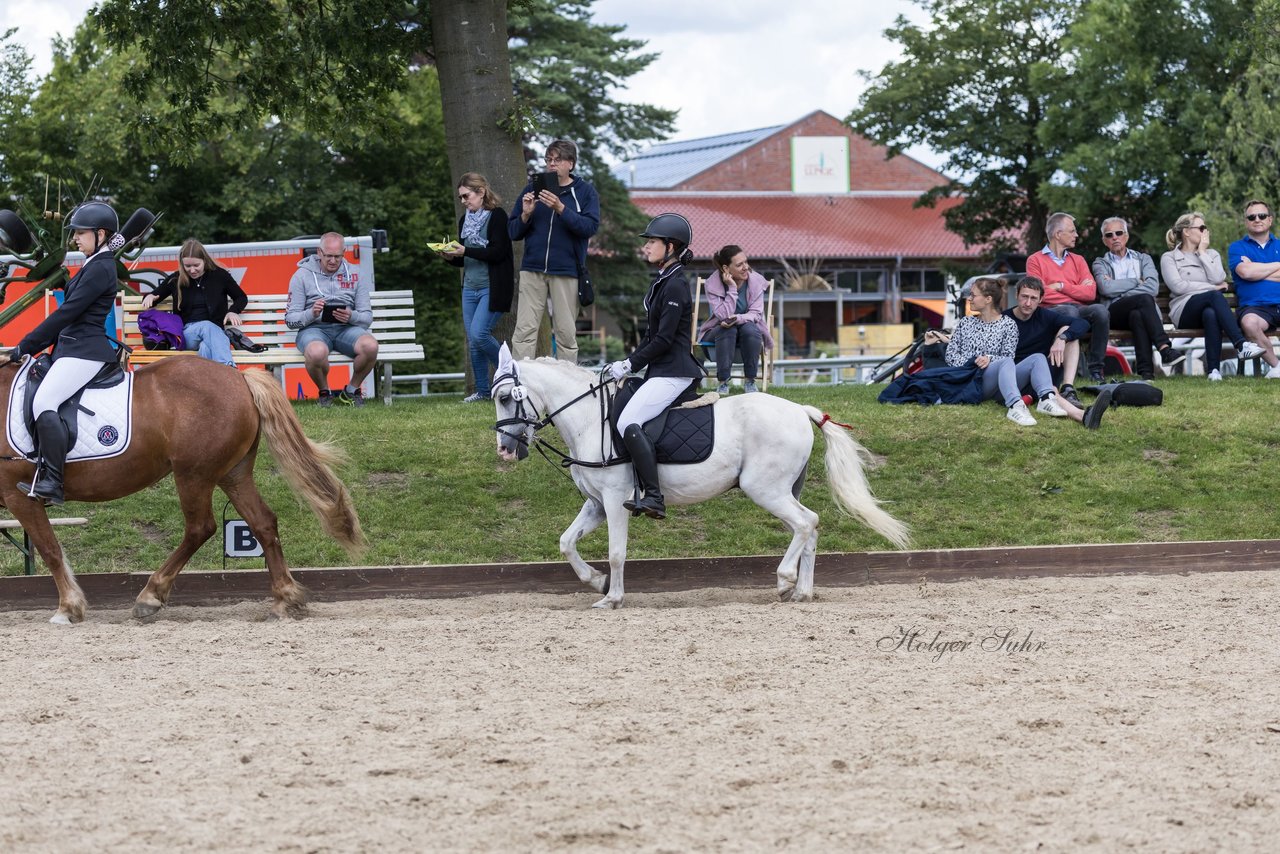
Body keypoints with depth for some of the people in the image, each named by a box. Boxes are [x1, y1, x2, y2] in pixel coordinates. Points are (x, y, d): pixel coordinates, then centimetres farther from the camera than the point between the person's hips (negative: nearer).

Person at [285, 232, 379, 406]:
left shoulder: (354, 275, 13)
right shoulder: (302, 275, 6)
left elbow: (367, 317, 10)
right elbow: (290, 320, 1)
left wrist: (351, 316, -14)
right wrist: (312, 314, -20)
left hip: (346, 328, 3)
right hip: (313, 328, -3)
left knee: (370, 346, -32)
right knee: (317, 352, -41)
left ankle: (352, 390, -3)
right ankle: (324, 392, -8)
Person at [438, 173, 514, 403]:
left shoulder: (497, 216, -8)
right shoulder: (465, 219, 15)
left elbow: (498, 252, -17)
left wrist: (465, 251, -21)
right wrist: (451, 257, -1)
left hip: (492, 287, -8)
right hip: (470, 287, 8)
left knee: (479, 334, -17)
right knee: (472, 340, 4)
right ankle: (482, 390, 11)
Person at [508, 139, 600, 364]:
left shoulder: (585, 192, 7)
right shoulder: (533, 188, 13)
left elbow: (590, 226, -9)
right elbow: (514, 232, 14)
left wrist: (561, 209, -19)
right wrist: (526, 214, -7)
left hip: (566, 271, -2)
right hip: (532, 269, 2)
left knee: (566, 332, 0)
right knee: (524, 330, -6)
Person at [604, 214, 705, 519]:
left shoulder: (675, 286, -14)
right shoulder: (663, 282, 17)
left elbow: (664, 339, -18)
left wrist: (630, 365, -13)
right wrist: (628, 363, 12)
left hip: (673, 372, -11)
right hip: (661, 370, 11)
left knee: (629, 422, -25)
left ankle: (654, 498, -29)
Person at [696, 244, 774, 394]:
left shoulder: (756, 281, -10)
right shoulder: (713, 283, -15)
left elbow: (756, 313, -14)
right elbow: (723, 315, -23)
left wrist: (738, 318, -35)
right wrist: (732, 288, -29)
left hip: (749, 327, 1)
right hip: (719, 330, -1)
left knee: (749, 329, -34)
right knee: (728, 330, -36)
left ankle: (750, 381, -22)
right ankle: (723, 382, -29)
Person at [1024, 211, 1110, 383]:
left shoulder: (1077, 260, 24)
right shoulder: (1036, 260, 11)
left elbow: (1090, 293, 8)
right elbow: (1039, 295, -5)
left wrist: (1061, 286, -1)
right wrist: (1076, 289, 4)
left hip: (1080, 308, 4)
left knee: (1100, 310, -30)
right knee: (1070, 311, -39)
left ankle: (1096, 369, -26)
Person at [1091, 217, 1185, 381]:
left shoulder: (1143, 259, 23)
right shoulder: (1100, 264, 20)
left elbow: (1153, 287, 2)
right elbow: (1107, 289, -3)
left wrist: (1120, 292, -5)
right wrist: (1137, 282, 1)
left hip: (1139, 309, 2)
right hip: (1115, 315, -2)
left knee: (1137, 315, -37)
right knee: (1144, 299, -33)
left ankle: (1146, 371, -48)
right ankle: (1165, 349, -44)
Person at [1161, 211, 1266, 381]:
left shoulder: (1212, 254, 24)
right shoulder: (1169, 258, 13)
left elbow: (1217, 279, 2)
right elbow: (1178, 286, -6)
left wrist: (1202, 252, 5)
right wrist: (1212, 288, -5)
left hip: (1210, 306, 3)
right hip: (1184, 311, -3)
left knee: (1210, 314, -39)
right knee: (1214, 296, -37)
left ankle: (1214, 369, -51)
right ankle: (1241, 344, -52)